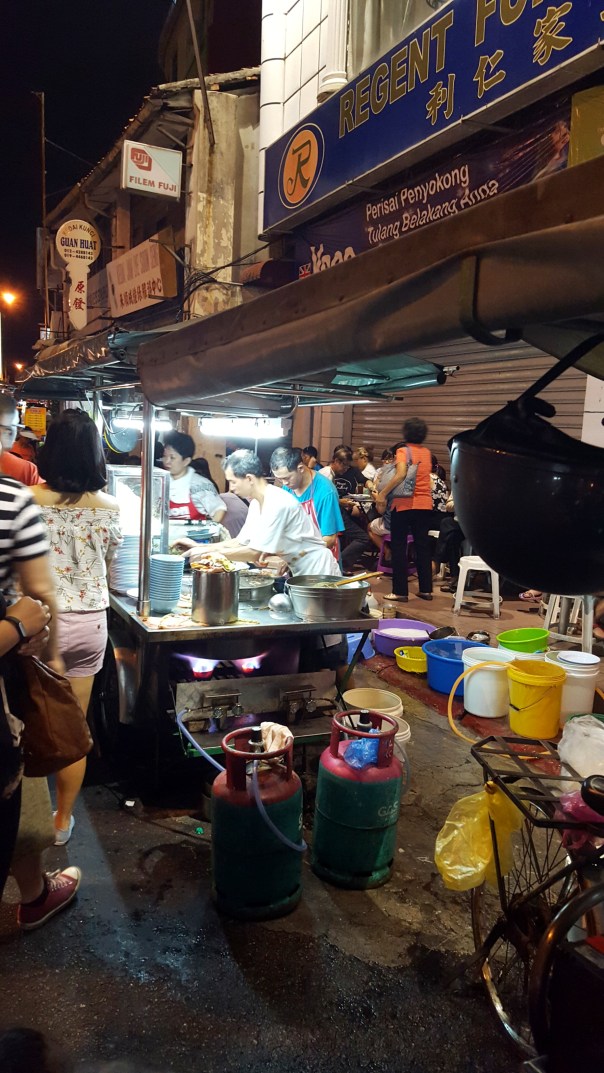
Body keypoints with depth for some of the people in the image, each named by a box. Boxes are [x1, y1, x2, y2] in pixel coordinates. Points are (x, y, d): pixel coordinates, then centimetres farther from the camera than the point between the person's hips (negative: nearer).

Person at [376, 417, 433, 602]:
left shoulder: (403, 450, -8)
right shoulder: (427, 453, 10)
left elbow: (401, 474, -23)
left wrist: (383, 493, -20)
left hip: (405, 504, -5)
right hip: (425, 504, 5)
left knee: (399, 547, 3)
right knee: (423, 546, 13)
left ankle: (400, 591, 2)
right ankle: (426, 589, 16)